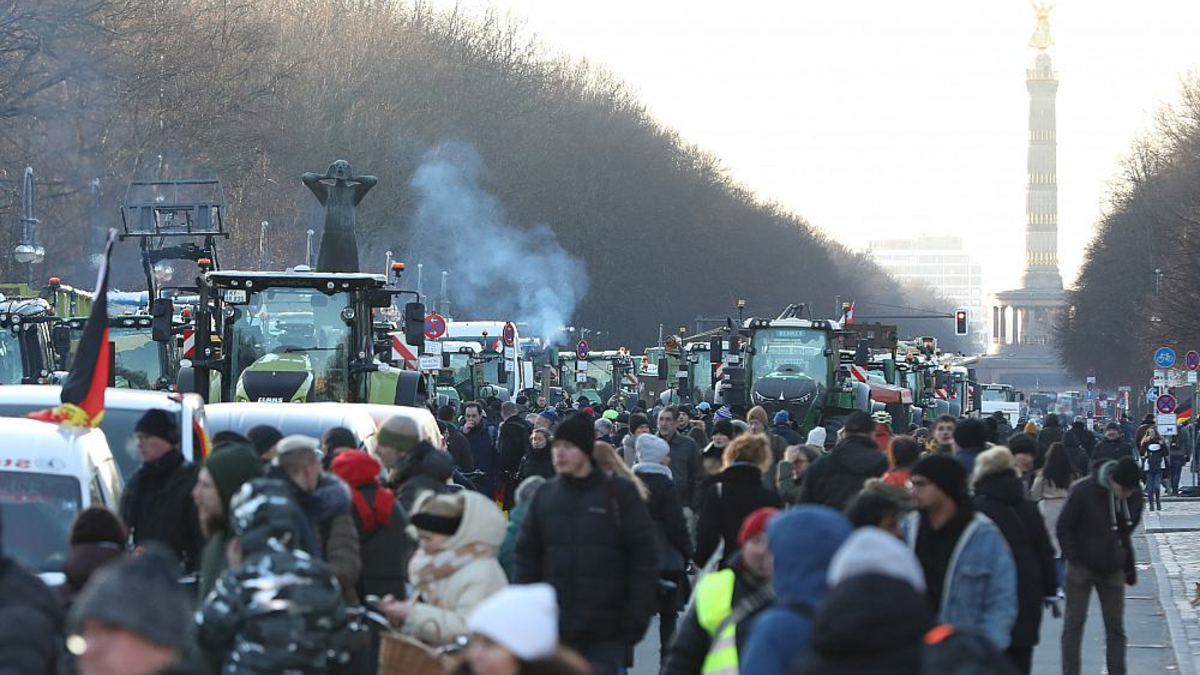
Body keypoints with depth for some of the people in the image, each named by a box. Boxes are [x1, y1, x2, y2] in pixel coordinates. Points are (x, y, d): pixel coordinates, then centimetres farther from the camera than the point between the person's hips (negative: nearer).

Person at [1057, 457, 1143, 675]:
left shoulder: (1134, 497, -4)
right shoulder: (1084, 491, -17)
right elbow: (1064, 527, -10)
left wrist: (1128, 565, 8)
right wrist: (1075, 560, -15)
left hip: (1113, 569, 4)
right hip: (1082, 567, -4)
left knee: (1116, 627, 7)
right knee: (1073, 624, 0)